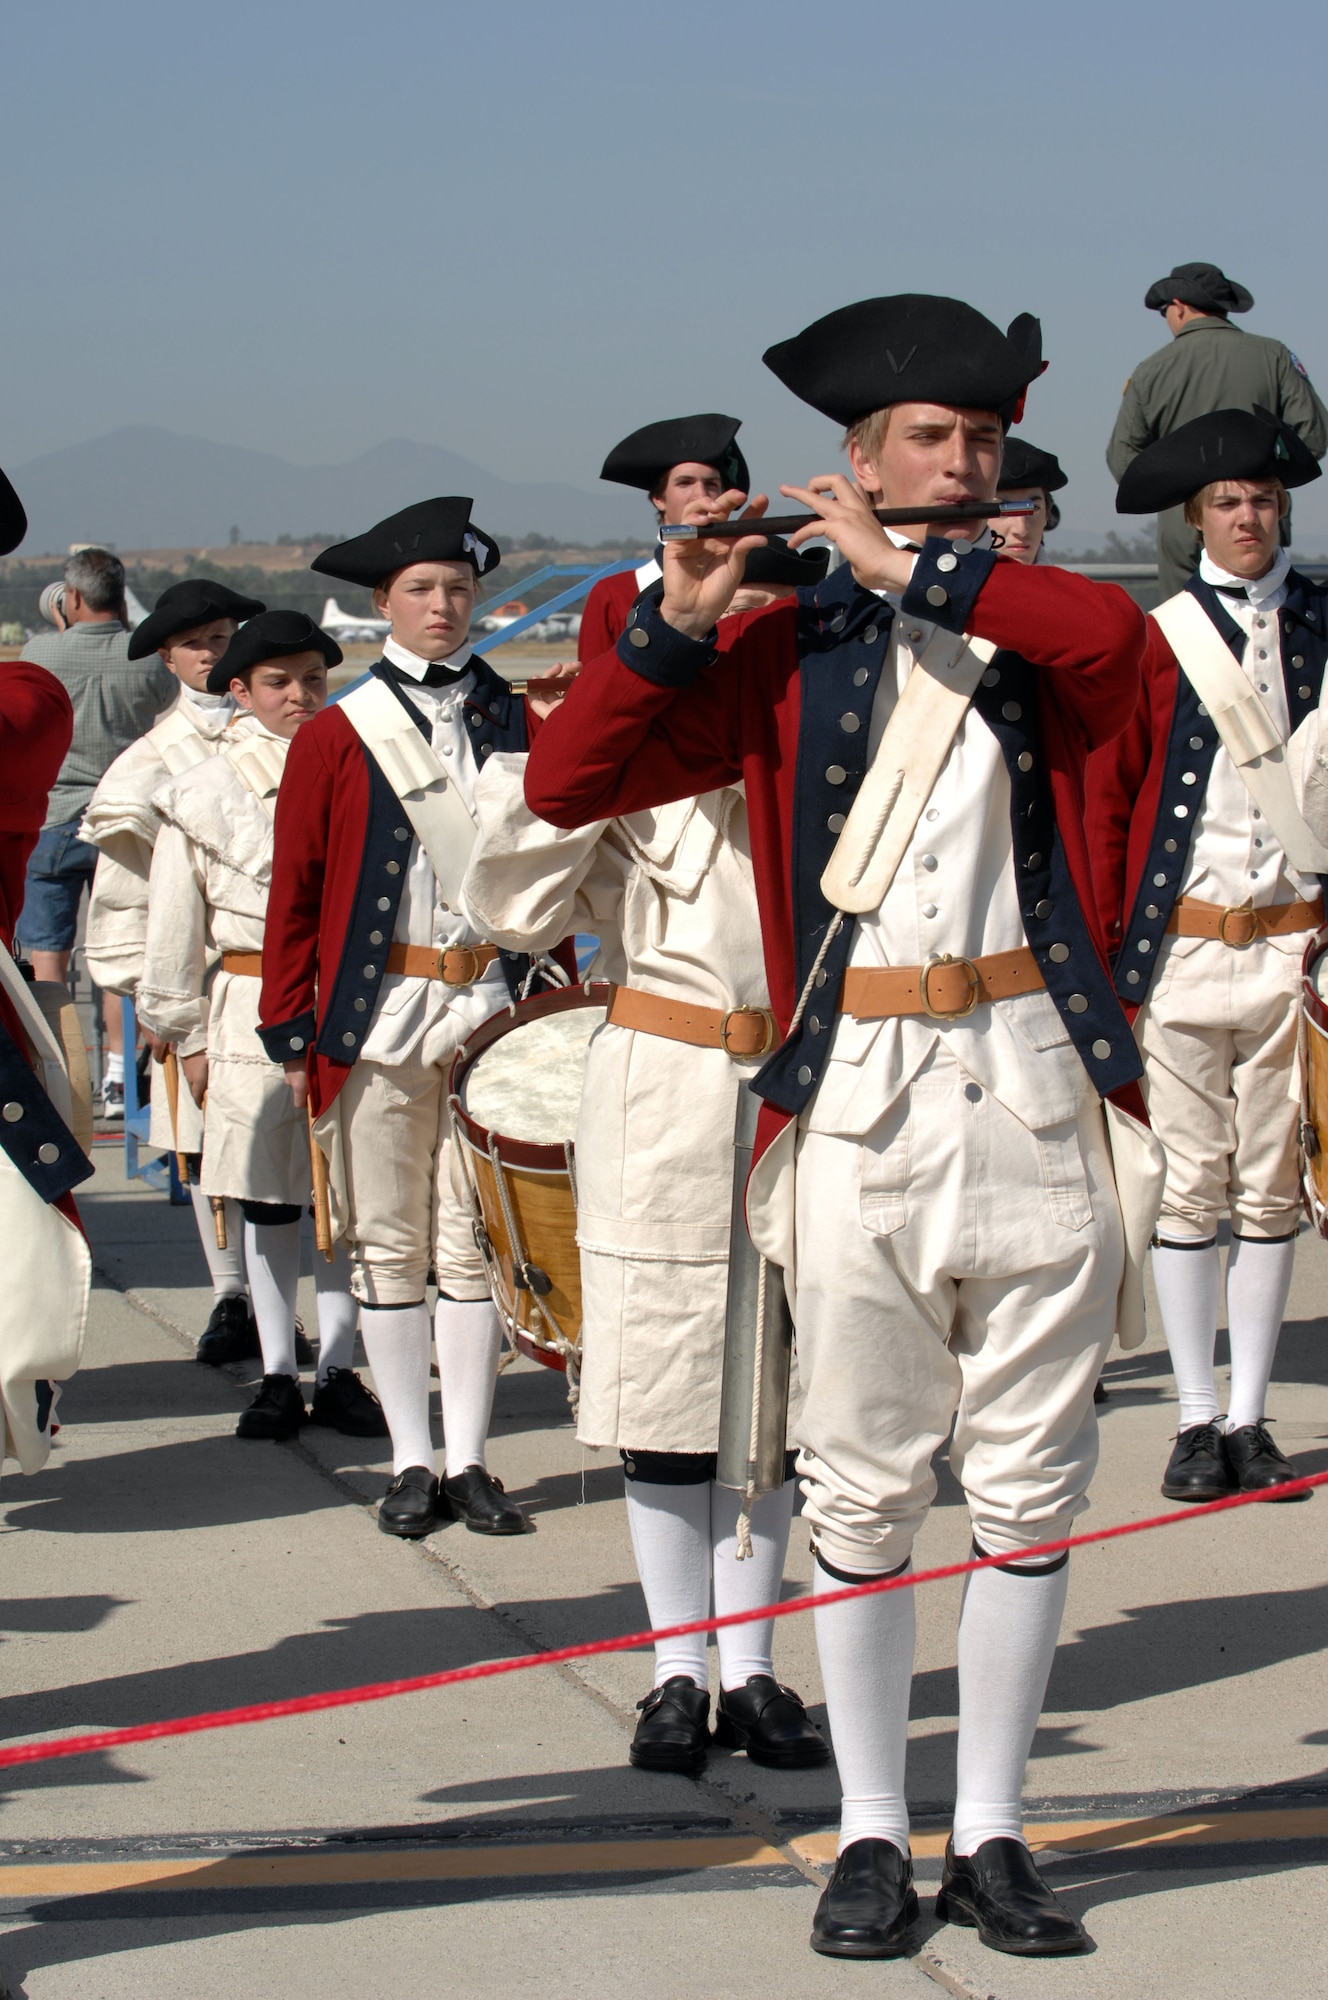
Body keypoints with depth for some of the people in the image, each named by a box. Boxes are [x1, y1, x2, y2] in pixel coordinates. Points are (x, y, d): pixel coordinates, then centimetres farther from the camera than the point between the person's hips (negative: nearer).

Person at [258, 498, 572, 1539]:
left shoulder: (515, 724, 8)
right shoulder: (336, 737, 1)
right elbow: (294, 898, 2)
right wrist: (290, 1035, -2)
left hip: (494, 1012, 1)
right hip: (378, 1015, -1)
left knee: (478, 1240, 3)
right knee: (391, 1244, 4)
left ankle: (470, 1460, 10)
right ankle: (413, 1462, 12)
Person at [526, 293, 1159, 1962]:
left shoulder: (1043, 639, 7)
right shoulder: (785, 654, 6)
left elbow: (1110, 635, -20)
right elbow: (563, 783, 0)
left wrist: (908, 570, -15)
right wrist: (676, 624, -10)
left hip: (1034, 1087, 1)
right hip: (859, 1102, -1)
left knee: (1028, 1487, 5)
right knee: (864, 1492, 4)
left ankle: (988, 1837, 16)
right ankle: (871, 1835, 15)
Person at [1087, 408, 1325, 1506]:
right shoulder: (1156, 640, 2)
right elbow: (1105, 805, 3)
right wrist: (1101, 952, -2)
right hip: (1184, 947, -2)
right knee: (1190, 1187, 1)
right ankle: (1198, 1422, 8)